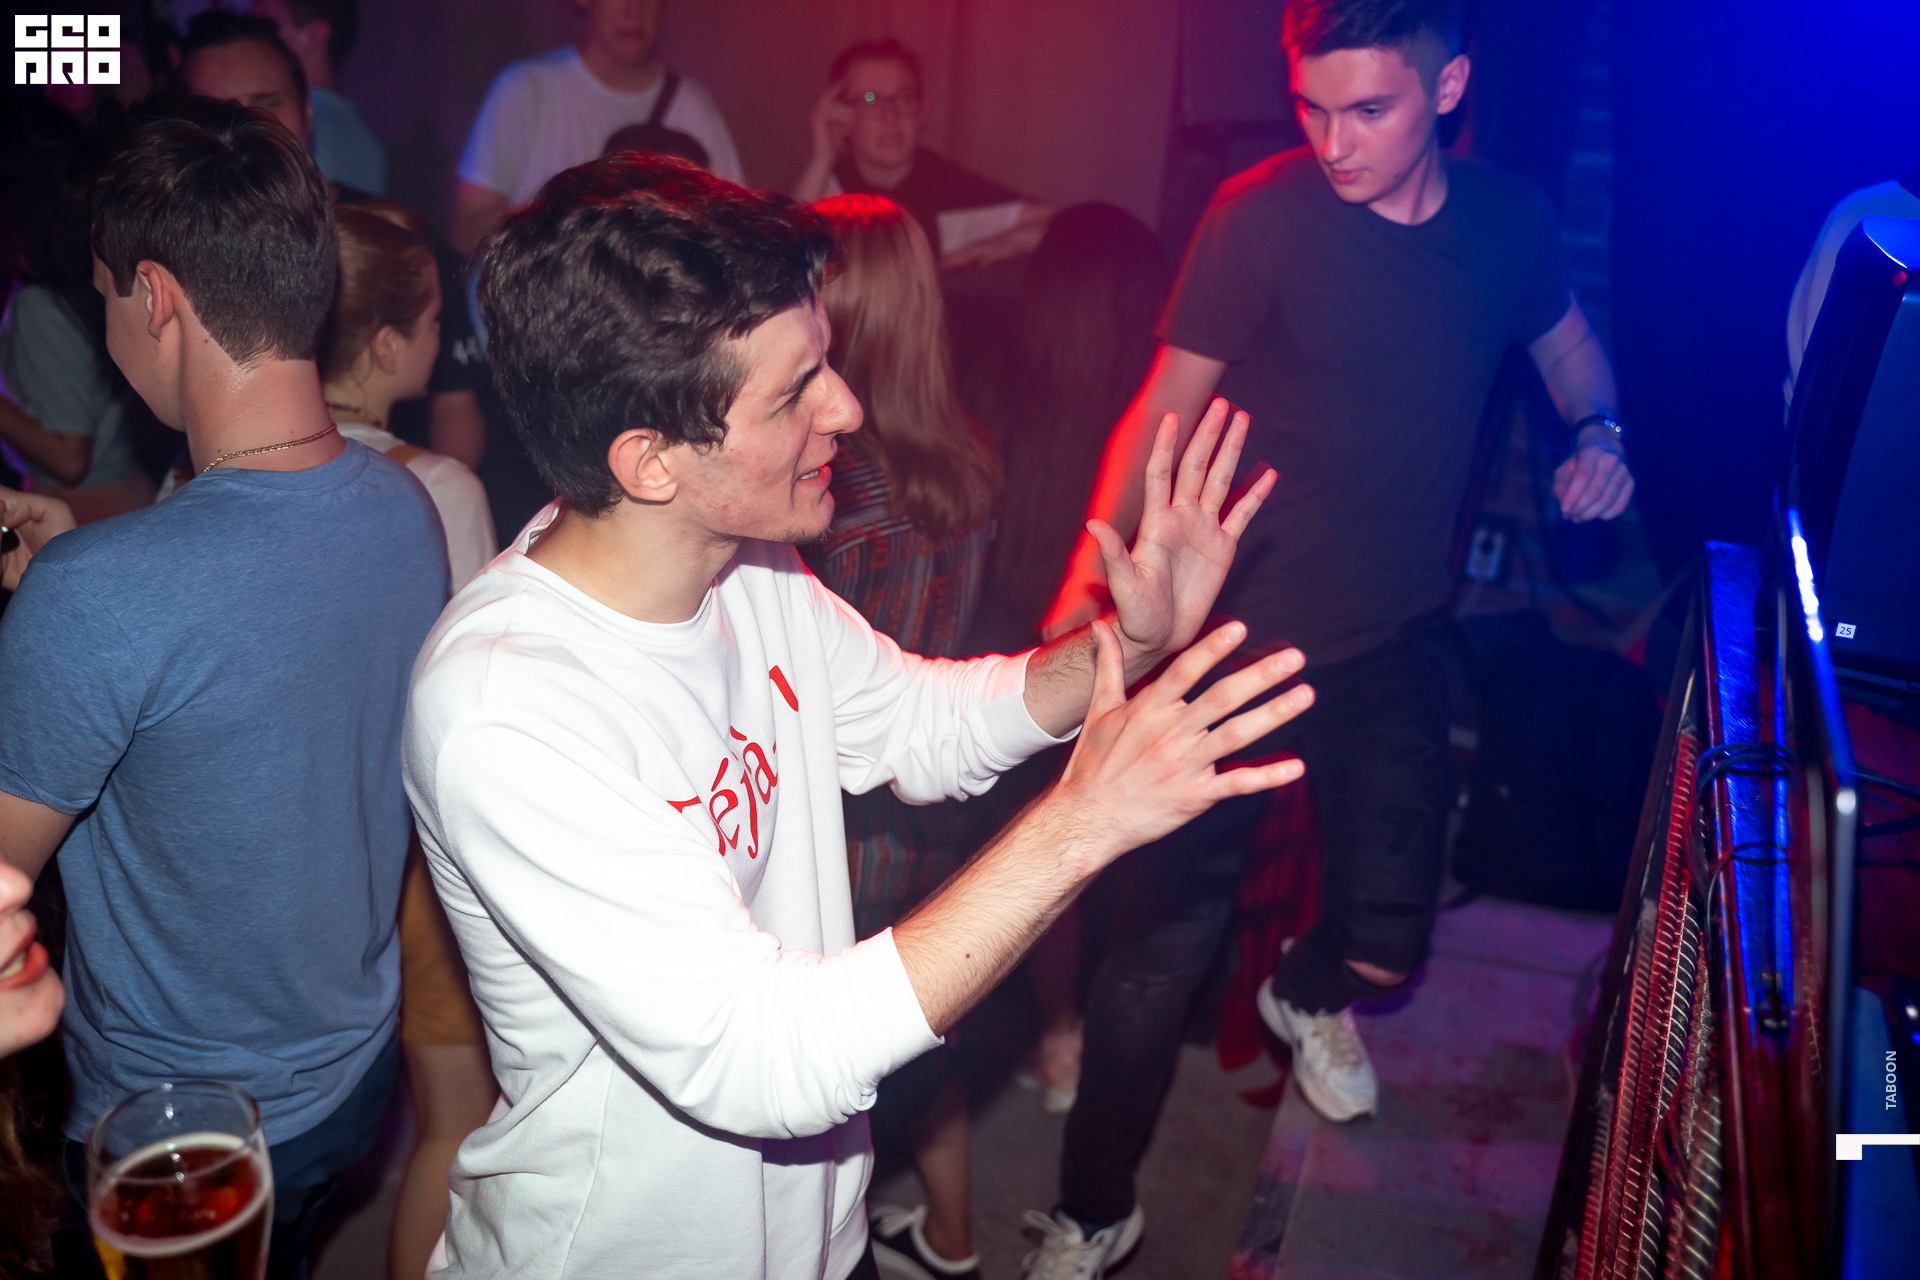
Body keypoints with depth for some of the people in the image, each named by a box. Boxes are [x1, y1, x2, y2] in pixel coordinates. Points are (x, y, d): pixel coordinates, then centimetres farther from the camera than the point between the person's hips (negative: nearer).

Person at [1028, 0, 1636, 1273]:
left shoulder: (1508, 218, 1)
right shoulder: (1263, 214, -12)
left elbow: (1567, 334, 22)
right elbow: (1165, 409, -10)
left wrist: (1599, 430, 0)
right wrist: (1089, 583, -21)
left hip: (1397, 642, 4)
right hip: (1239, 633, -3)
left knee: (1387, 943, 8)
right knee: (1168, 938, -1)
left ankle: (1309, 992, 48)